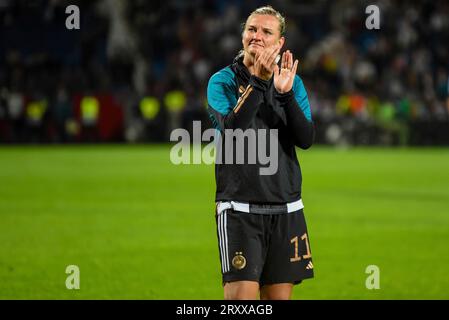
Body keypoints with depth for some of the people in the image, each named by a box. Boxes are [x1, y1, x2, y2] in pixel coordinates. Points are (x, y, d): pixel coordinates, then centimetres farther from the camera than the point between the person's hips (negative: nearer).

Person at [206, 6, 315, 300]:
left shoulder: (293, 83, 9)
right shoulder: (223, 81, -1)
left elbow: (307, 139, -4)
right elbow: (231, 129, -20)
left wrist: (286, 93, -16)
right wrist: (257, 80, -23)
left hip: (286, 210, 4)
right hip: (240, 210, -4)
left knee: (279, 296, 6)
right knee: (240, 296, -14)